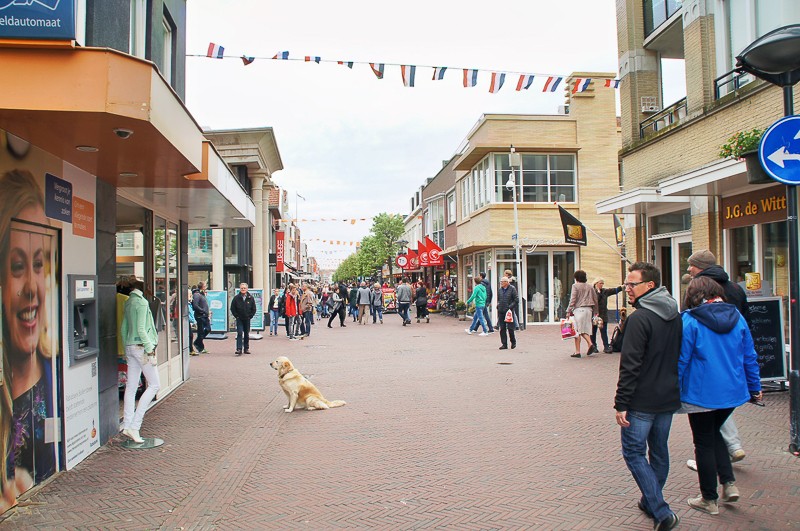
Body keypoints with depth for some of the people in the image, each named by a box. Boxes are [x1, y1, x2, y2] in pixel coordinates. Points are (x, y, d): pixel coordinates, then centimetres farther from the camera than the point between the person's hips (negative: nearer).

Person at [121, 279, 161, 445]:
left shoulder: (128, 302, 13)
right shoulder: (141, 302, -14)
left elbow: (124, 328, 18)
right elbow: (141, 329, -19)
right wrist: (150, 349, -16)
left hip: (130, 346, 9)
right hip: (141, 346, -9)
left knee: (131, 387, 11)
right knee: (154, 385, -1)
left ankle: (127, 425, 14)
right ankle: (134, 425, -4)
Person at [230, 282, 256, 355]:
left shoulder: (250, 298, 0)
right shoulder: (236, 297, -3)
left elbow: (253, 309, 5)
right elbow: (232, 308, 2)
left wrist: (250, 316, -3)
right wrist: (236, 316, -4)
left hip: (247, 319, 2)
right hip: (239, 319, -2)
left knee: (247, 334, 10)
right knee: (239, 333, -10)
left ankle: (246, 348, 19)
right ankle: (239, 349, -14)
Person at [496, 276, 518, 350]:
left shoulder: (512, 289, -4)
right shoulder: (500, 290, 12)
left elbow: (516, 300, -5)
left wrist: (510, 307, -13)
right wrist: (498, 307, 8)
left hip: (509, 311, -5)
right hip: (501, 312, 5)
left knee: (510, 328, -3)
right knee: (502, 328, 3)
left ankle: (513, 342, 18)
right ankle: (504, 344, 10)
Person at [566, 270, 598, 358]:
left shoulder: (575, 286, -3)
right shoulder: (590, 287, 13)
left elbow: (573, 299, -9)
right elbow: (595, 300, 15)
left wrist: (568, 311, -6)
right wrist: (595, 312, 22)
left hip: (579, 309, -6)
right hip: (589, 310, 6)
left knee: (577, 331, -2)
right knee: (585, 330, 14)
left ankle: (577, 352, -3)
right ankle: (591, 344, -9)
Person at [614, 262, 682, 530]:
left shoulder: (639, 318, -20)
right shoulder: (675, 316, 8)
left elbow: (630, 365, -22)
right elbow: (679, 356, 17)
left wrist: (621, 404, -17)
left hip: (642, 401, -8)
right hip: (669, 398, 8)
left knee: (634, 452, 2)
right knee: (659, 451, 18)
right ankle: (652, 502, 32)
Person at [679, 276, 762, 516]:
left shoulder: (690, 321, -14)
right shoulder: (737, 317, 2)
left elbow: (681, 360, -14)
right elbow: (749, 355, 9)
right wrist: (754, 387, 21)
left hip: (701, 394, -5)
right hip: (733, 391, 6)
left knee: (704, 443, 8)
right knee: (714, 433, 26)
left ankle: (709, 500, 18)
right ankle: (729, 483, 17)